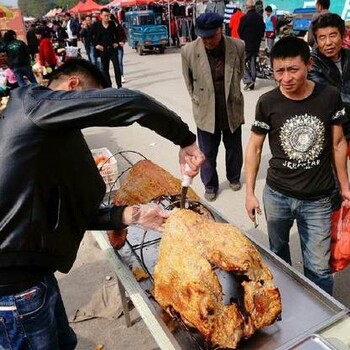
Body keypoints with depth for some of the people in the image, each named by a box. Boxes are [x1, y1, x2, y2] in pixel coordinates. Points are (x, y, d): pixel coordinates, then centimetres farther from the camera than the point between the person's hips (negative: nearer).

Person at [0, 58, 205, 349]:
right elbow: (129, 102, -24)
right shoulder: (32, 102, -11)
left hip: (34, 268, 9)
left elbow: (70, 213, 12)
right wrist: (185, 139, -12)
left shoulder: (50, 138, 16)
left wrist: (131, 215, 3)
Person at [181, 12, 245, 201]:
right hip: (206, 112, -1)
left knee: (234, 148, 20)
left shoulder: (238, 47, -13)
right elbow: (188, 81, 1)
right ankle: (210, 186, 35)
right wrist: (198, 101, 6)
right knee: (207, 153, 12)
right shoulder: (188, 51, -16)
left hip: (232, 110, 2)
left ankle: (234, 177, 46)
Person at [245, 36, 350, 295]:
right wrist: (250, 192, -2)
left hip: (318, 199, 0)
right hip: (277, 195, 1)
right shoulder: (267, 103, -11)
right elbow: (254, 147, -2)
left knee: (319, 268, 7)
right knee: (278, 253, 22)